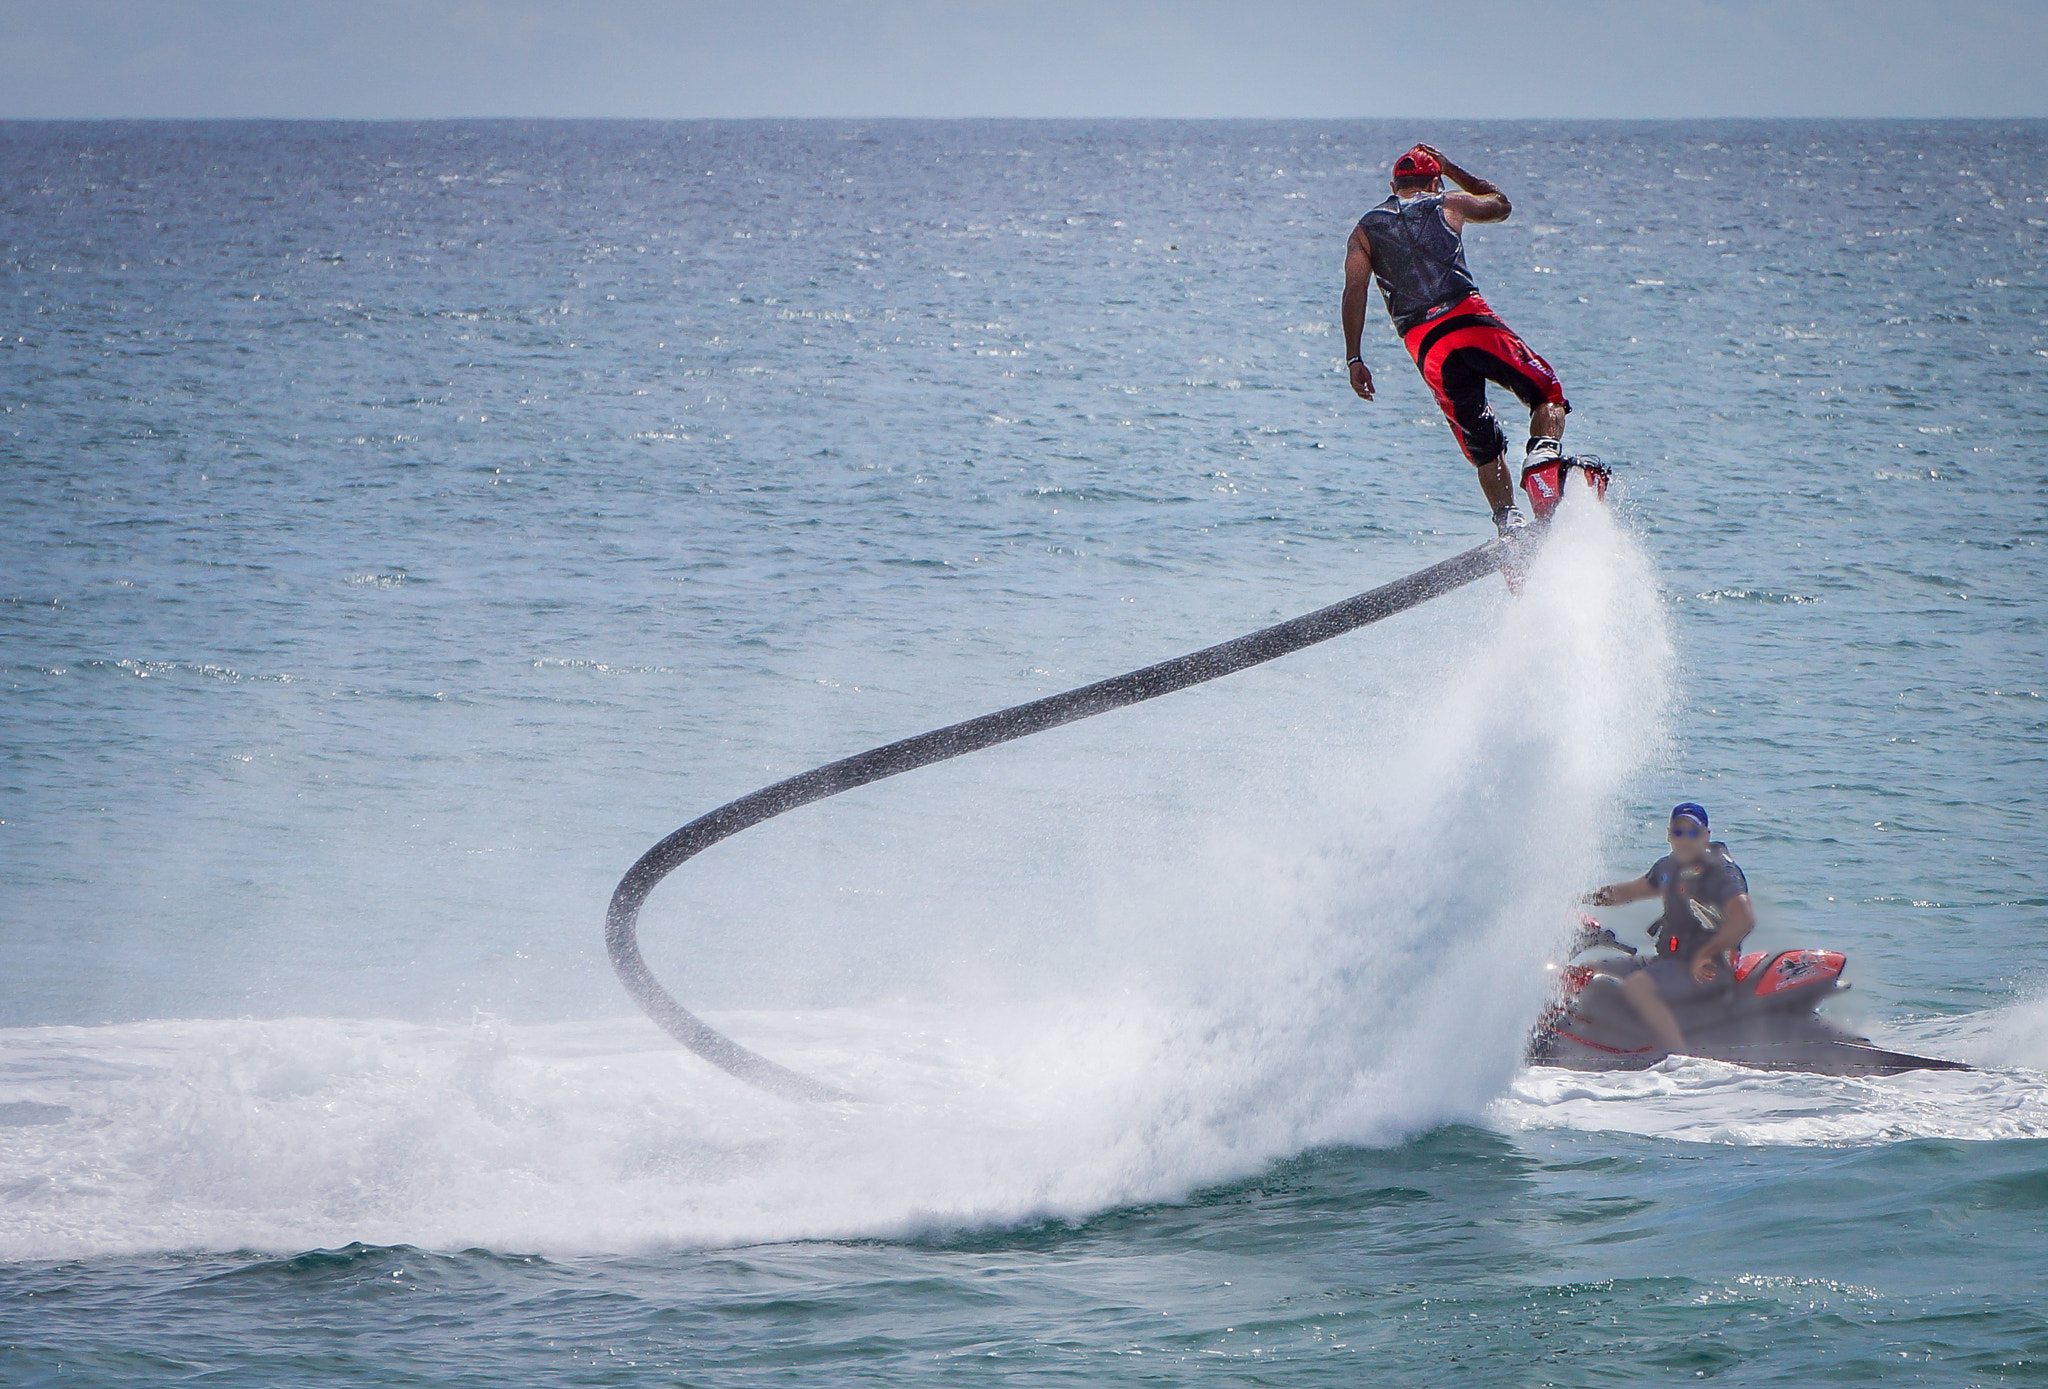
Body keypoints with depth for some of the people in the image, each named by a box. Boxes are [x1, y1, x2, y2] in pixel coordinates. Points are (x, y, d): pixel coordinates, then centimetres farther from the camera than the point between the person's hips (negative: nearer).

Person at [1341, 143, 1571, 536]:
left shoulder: (1365, 230, 20)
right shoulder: (1449, 205, 17)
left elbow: (1354, 289, 6)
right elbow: (1502, 204, 37)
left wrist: (1354, 359, 3)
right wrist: (1451, 169, 43)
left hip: (1424, 345, 2)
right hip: (1468, 319, -2)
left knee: (1483, 445, 9)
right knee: (1547, 393, 4)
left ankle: (1508, 521, -6)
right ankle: (1543, 451, -27)